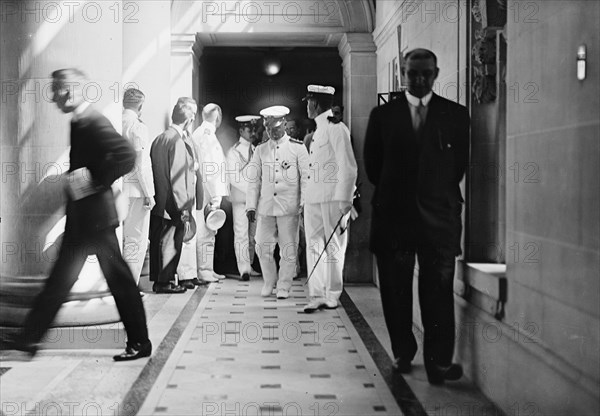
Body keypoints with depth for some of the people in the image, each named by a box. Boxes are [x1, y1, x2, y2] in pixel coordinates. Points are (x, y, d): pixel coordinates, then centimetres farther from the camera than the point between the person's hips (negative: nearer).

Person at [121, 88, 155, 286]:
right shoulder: (138, 127, -11)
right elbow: (142, 164, -14)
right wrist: (149, 193, -9)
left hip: (116, 188, 7)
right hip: (135, 189, -6)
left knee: (118, 238, 13)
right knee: (136, 240, -1)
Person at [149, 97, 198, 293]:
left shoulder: (159, 138, 11)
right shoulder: (177, 141, -16)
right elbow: (177, 177, -19)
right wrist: (183, 207, -16)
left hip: (158, 202, 9)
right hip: (172, 204, -9)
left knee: (158, 240, 13)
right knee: (170, 240, -1)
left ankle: (159, 278, 22)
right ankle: (165, 281, 6)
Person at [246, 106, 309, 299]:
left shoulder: (298, 148, 3)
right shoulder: (260, 150, 11)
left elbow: (306, 177, 1)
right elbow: (254, 180, 11)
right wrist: (251, 206, 5)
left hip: (289, 208, -3)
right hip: (265, 207, 3)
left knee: (288, 249, 0)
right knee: (263, 247, 4)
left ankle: (284, 287, 11)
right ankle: (269, 282, 24)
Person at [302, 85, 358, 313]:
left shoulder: (336, 128, -8)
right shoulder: (317, 131, 19)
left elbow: (348, 167, -13)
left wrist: (344, 199, -18)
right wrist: (305, 199, 14)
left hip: (332, 198, -8)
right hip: (314, 198, 8)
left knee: (333, 247, 0)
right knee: (314, 246, 5)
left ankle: (332, 296, 8)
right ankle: (317, 296, 8)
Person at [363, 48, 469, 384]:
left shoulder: (456, 115, 5)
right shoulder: (383, 115, 7)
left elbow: (460, 164, 7)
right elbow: (372, 165, 10)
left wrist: (439, 195, 6)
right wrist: (393, 192, 9)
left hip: (439, 215, -1)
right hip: (393, 215, 1)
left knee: (439, 292, -4)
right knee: (395, 291, 6)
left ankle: (439, 363, 0)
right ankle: (403, 354, 21)